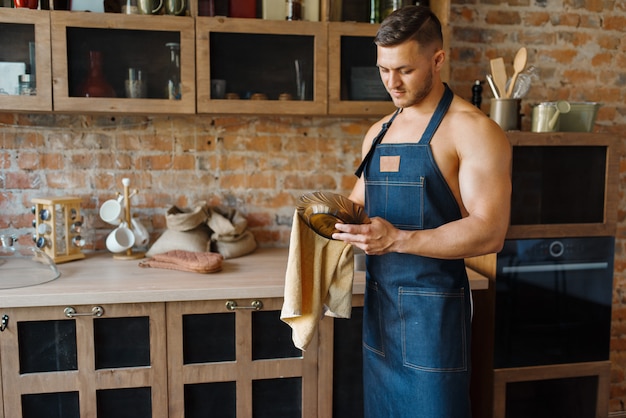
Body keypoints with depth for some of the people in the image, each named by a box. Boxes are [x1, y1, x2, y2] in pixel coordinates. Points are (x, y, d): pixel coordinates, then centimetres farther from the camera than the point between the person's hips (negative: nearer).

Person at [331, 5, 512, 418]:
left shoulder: (472, 129, -11)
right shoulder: (378, 132, 11)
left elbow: (489, 232, -19)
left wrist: (396, 239, -30)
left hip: (434, 306, -6)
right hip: (378, 301, 7)